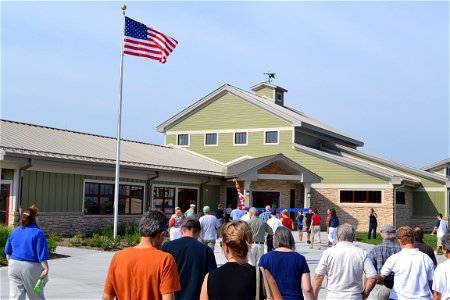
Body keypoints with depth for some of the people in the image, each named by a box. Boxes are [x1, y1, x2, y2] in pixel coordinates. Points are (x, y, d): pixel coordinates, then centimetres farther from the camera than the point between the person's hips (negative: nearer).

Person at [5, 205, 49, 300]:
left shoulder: (14, 231, 8)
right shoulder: (38, 233, -10)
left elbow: (8, 252, 15)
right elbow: (42, 254, -14)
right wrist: (46, 268, -11)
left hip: (14, 266, 5)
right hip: (31, 267, -4)